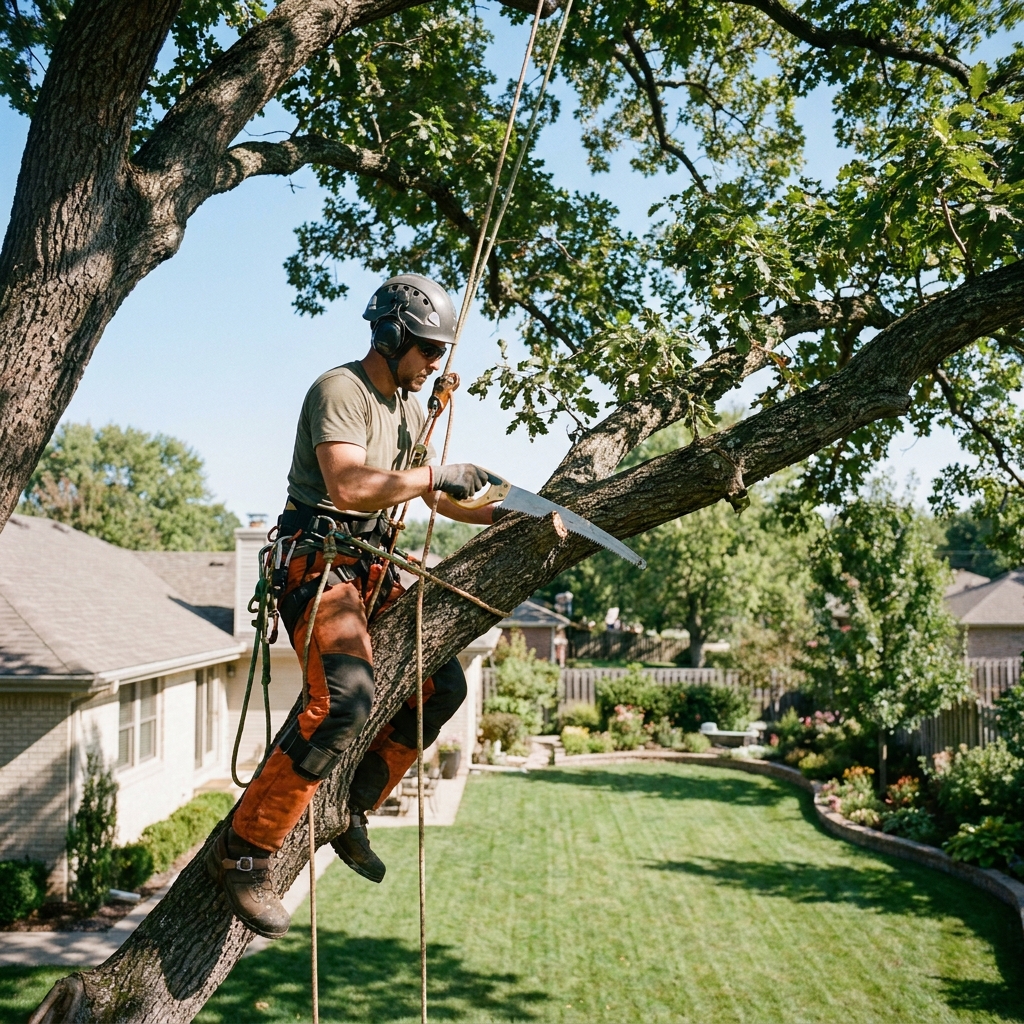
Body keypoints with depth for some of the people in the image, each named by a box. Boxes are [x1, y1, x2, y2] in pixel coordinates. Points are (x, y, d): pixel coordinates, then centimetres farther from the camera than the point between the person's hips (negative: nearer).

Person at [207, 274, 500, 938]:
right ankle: (245, 851, -22)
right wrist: (440, 473, -20)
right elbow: (347, 485, -27)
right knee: (348, 695, -30)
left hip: (371, 570, 10)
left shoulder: (410, 408, 17)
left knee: (443, 686, 11)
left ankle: (352, 813, 18)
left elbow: (437, 497, 26)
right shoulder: (338, 390, -12)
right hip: (318, 562, -10)